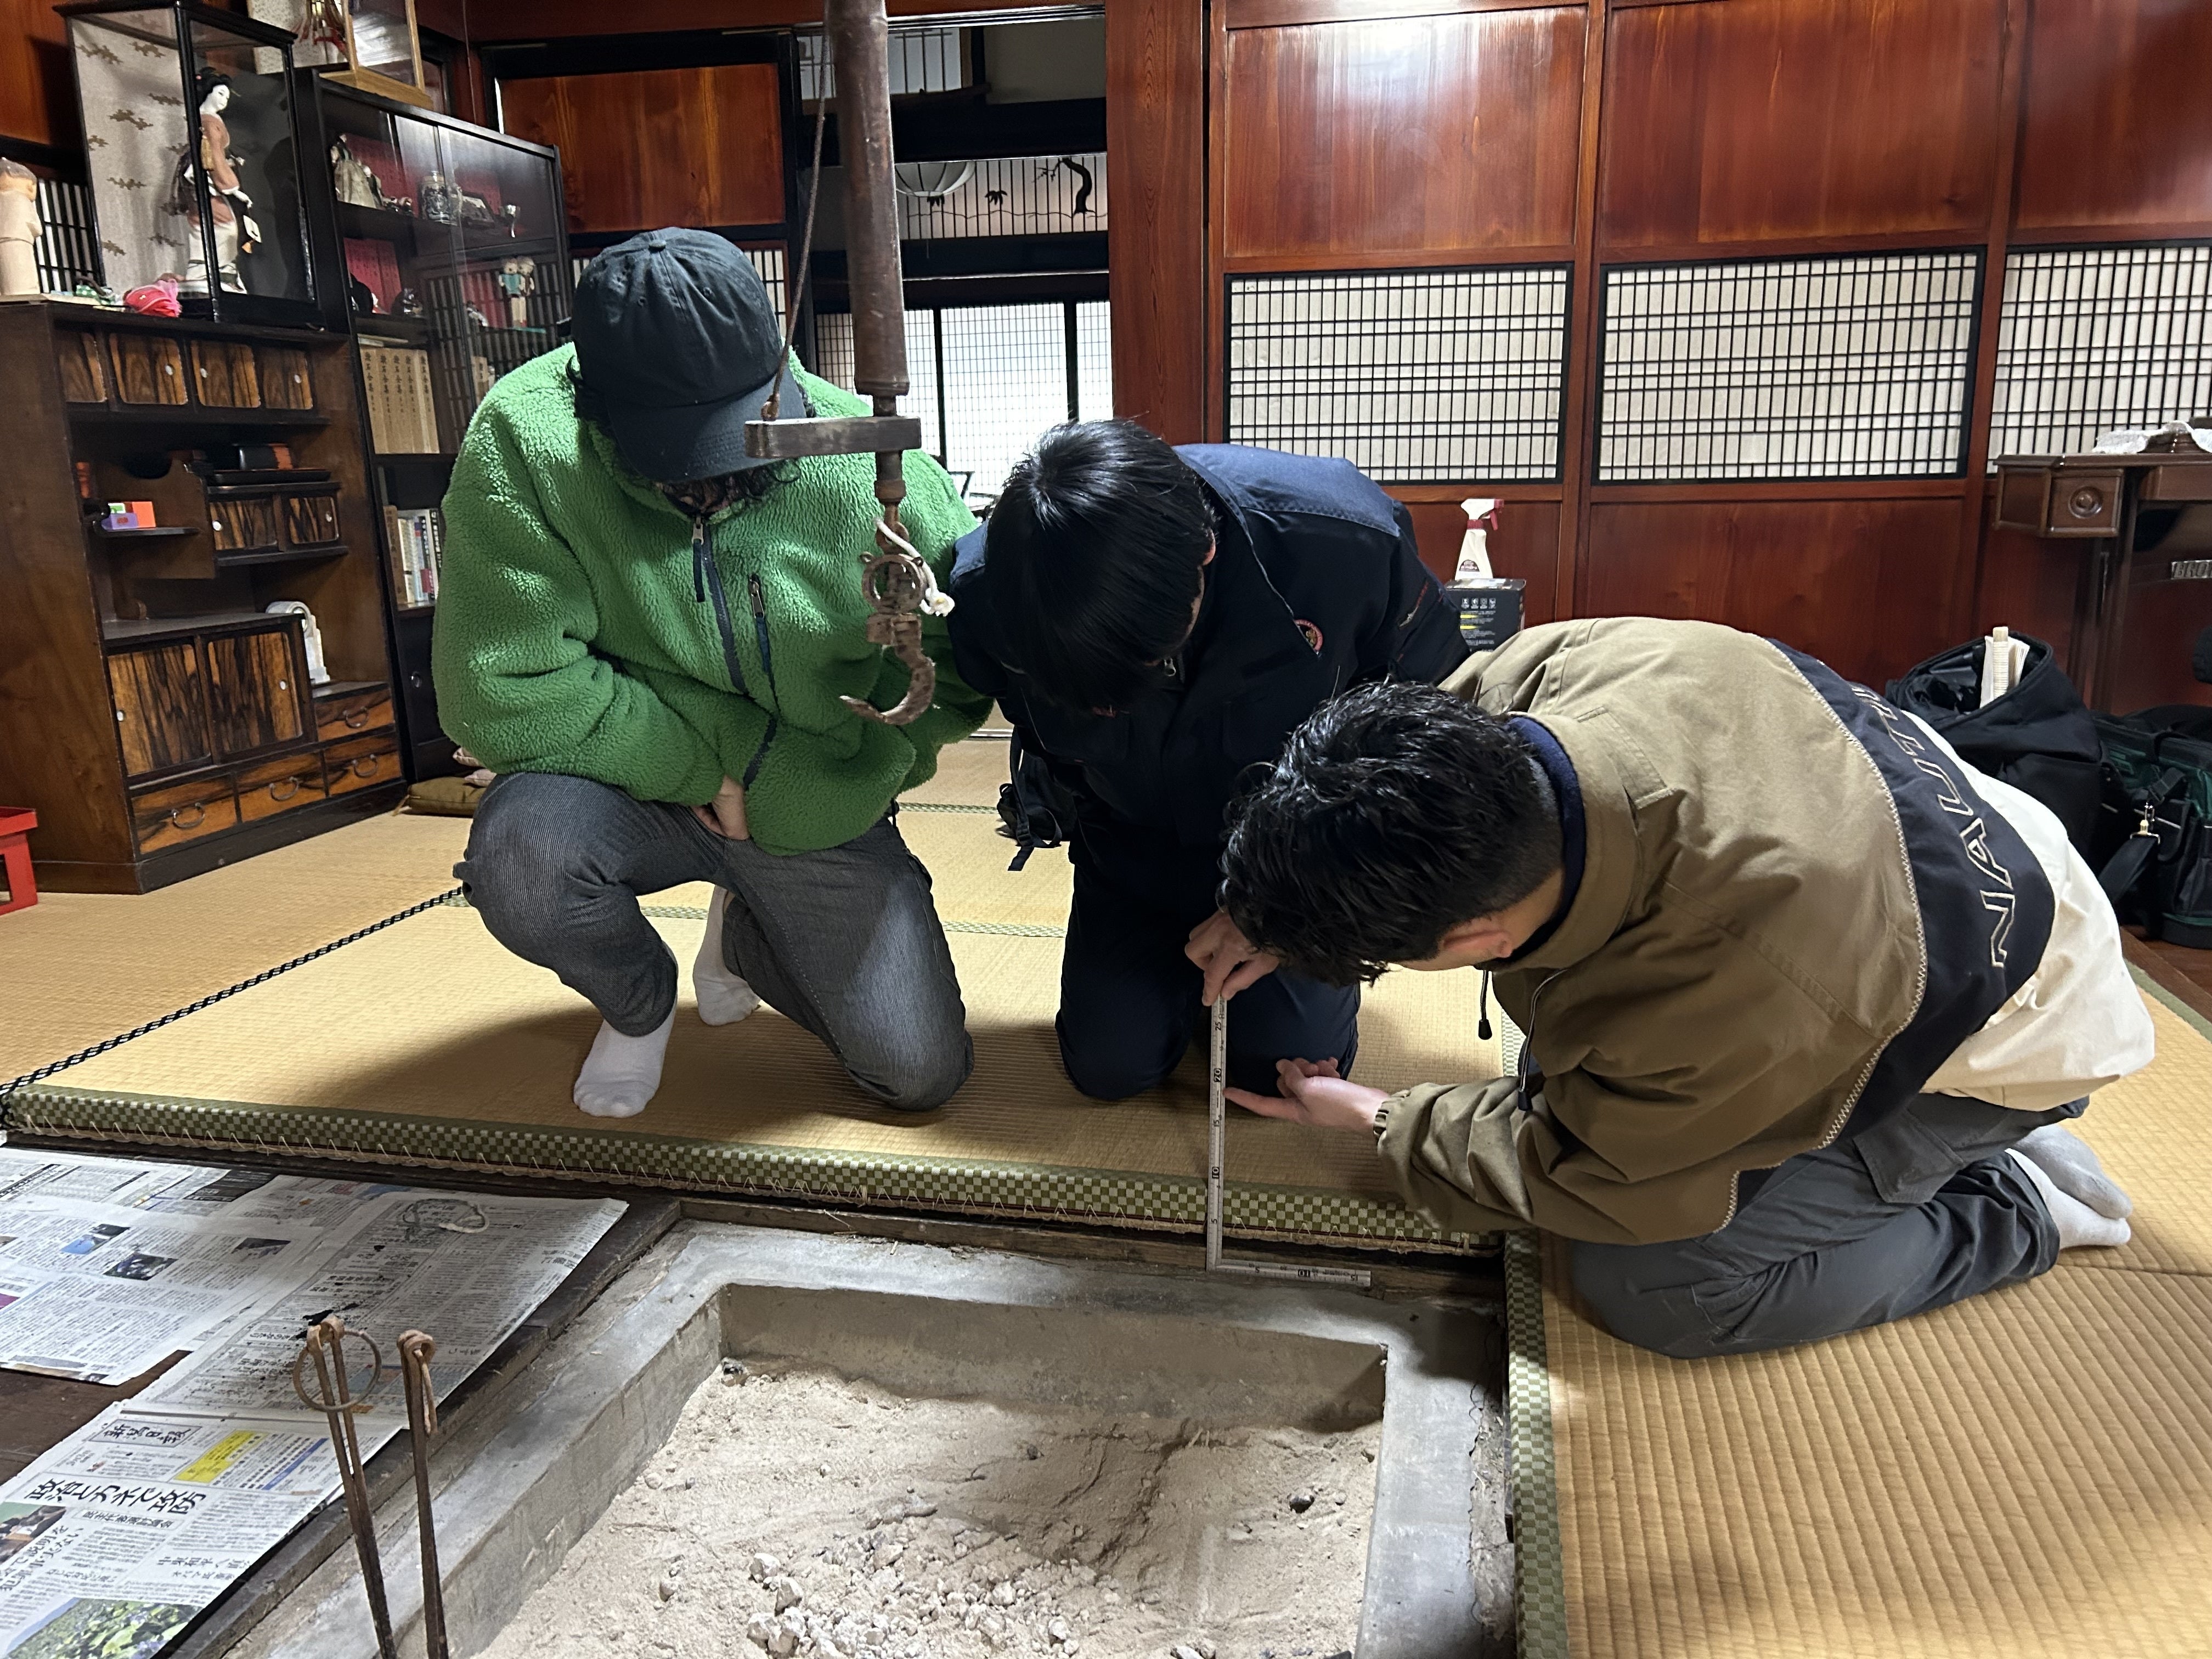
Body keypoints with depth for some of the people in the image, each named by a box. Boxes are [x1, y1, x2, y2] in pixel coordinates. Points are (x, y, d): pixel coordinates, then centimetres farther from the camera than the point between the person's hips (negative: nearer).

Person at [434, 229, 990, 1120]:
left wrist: (779, 786, -19)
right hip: (632, 788, -1)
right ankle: (640, 1002, 3)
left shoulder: (867, 462, -18)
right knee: (519, 848, -36)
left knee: (921, 1074, -4)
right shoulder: (523, 441, -22)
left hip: (819, 817, 1)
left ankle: (744, 934, 29)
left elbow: (958, 677, -11)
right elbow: (504, 694, -24)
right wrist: (713, 759, -22)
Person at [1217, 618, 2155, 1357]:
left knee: (1649, 1288, -15)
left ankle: (2014, 1210, 4)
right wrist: (1272, 909, -12)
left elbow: (1594, 1179, -22)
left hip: (1999, 1033, -7)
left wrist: (1379, 1122, -9)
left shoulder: (1733, 993, -45)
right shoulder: (1551, 668, -31)